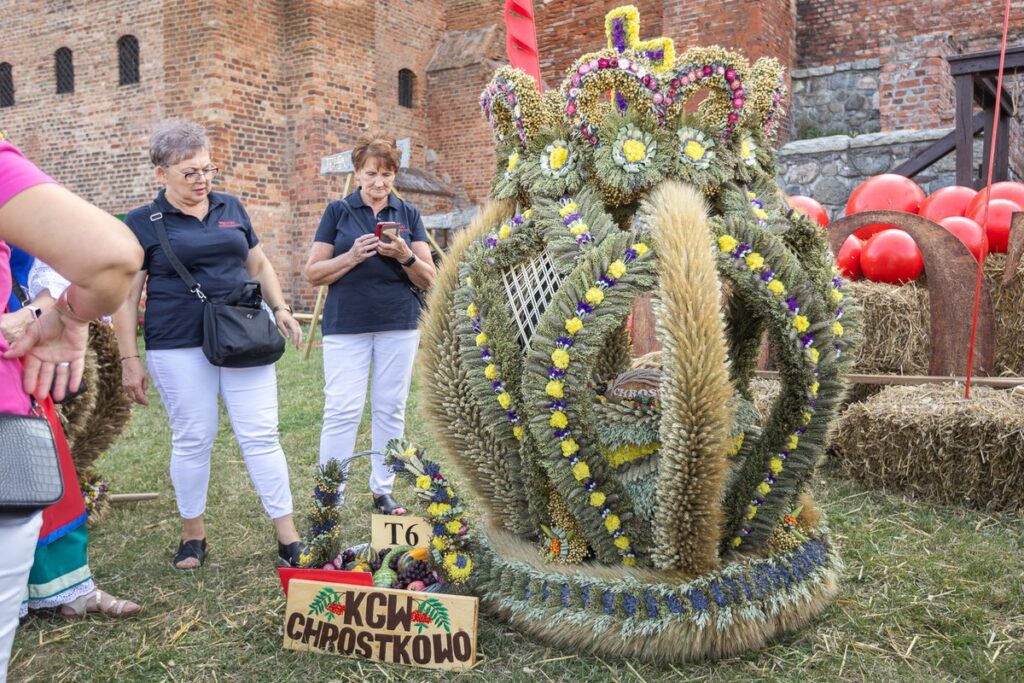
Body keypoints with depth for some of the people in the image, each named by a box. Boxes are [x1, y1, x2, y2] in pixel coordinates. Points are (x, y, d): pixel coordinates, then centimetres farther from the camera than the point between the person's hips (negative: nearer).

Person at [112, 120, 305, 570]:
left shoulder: (231, 209, 11)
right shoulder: (142, 224, 1)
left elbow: (259, 265, 21)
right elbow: (125, 297, 1)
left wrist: (280, 308, 6)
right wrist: (130, 359, -4)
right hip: (179, 348, -2)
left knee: (261, 435, 1)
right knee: (193, 440, 6)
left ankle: (288, 537, 8)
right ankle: (193, 535, 25)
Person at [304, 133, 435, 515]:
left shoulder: (408, 214, 8)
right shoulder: (338, 211, 3)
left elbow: (428, 279, 5)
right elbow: (313, 273, 0)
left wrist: (406, 256, -15)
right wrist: (352, 256, -16)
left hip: (399, 325, 2)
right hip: (346, 325, -2)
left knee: (391, 409, 7)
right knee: (342, 410, -6)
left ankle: (383, 490, 20)